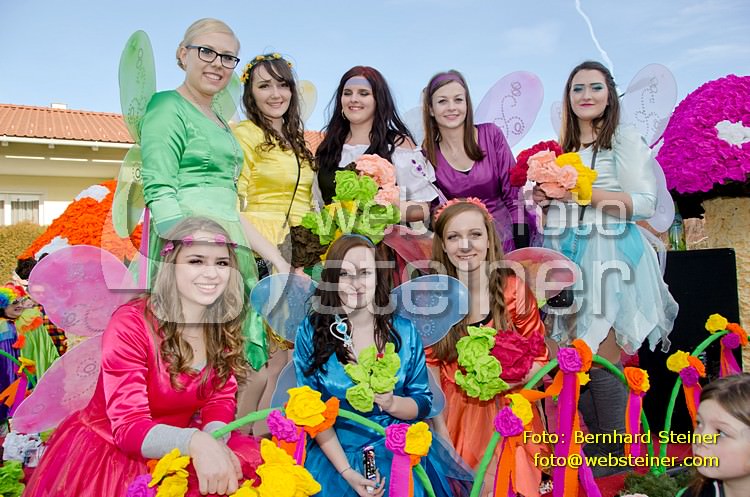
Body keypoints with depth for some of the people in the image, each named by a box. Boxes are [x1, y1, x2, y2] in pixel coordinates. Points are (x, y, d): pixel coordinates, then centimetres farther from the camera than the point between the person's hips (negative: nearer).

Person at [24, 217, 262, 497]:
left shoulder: (225, 326, -5)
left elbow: (221, 399, -5)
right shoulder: (131, 324, -20)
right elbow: (129, 427, -25)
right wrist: (196, 441, -43)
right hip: (106, 450, -4)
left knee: (252, 461, -12)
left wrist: (214, 440, -27)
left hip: (173, 449, 4)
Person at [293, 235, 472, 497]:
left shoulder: (404, 331, -1)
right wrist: (347, 472, -13)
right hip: (336, 453, -1)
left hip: (401, 452, 1)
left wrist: (391, 403, -17)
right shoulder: (310, 332, -5)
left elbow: (423, 403, 4)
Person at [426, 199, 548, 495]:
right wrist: (440, 429, -9)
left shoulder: (514, 289, -11)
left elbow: (538, 359, -7)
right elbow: (431, 366, -4)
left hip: (508, 412, -1)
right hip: (456, 414, 1)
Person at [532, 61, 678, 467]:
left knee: (600, 357, -6)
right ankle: (594, 441, 20)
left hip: (607, 256, -6)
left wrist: (585, 192, -17)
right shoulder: (563, 147, 17)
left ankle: (617, 455, 10)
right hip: (565, 256, 6)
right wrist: (544, 198, 4)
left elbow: (644, 204, -8)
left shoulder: (625, 139, 0)